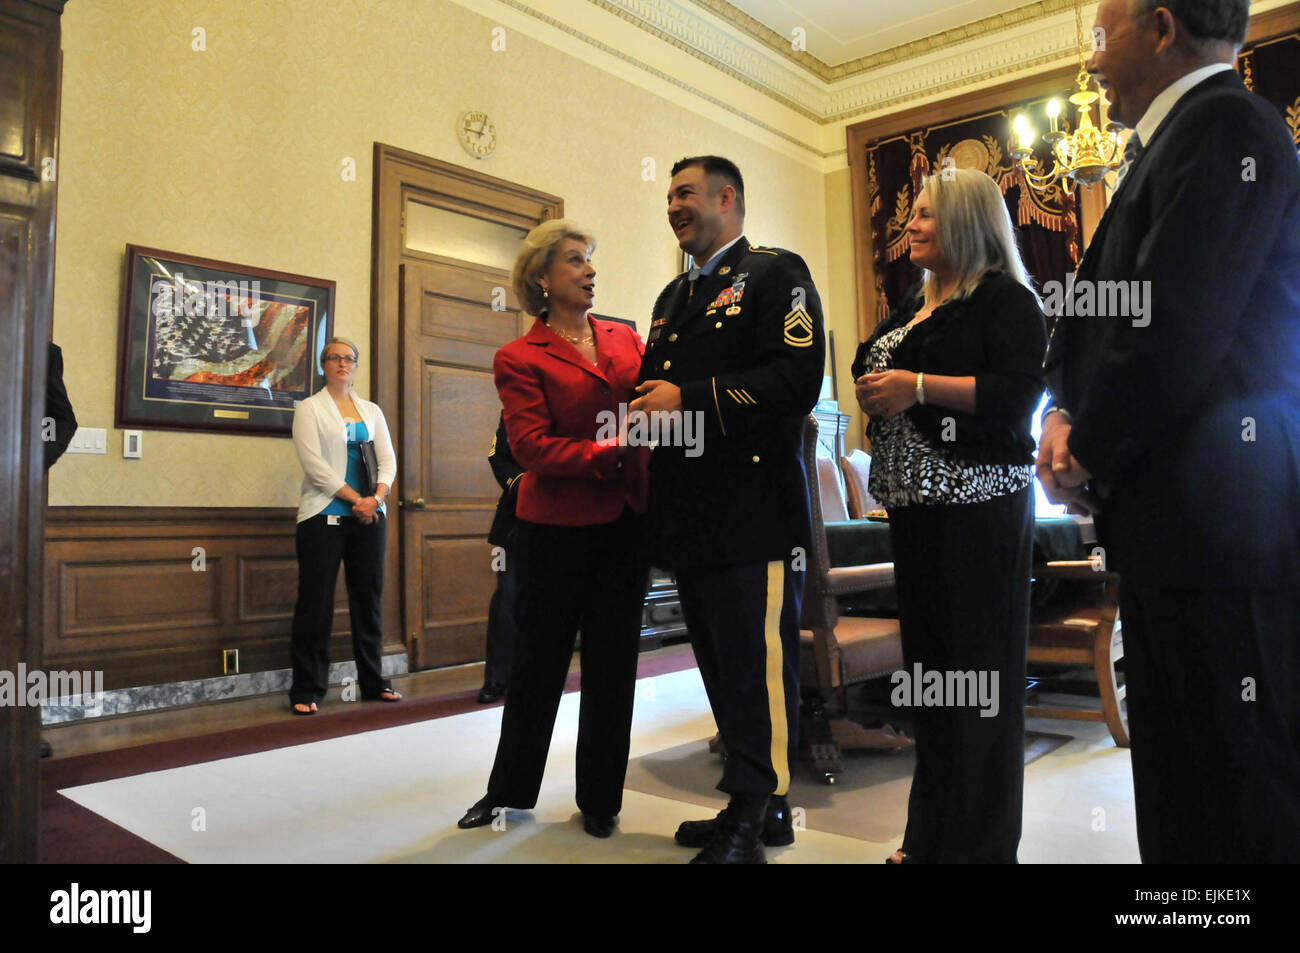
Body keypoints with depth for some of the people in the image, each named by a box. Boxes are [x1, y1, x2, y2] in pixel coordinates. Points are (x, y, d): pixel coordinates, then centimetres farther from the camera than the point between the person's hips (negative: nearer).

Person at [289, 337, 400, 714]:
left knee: (369, 598, 7)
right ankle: (307, 690, 5)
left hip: (368, 516, 4)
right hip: (324, 516, -4)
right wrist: (356, 499, -13)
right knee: (315, 602, -3)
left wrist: (376, 497, -9)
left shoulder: (372, 411, 16)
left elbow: (387, 459, 9)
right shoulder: (310, 408, 3)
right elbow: (314, 463, -8)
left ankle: (372, 683, 17)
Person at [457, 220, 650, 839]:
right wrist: (608, 454, -21)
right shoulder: (520, 358, -3)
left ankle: (600, 798, 27)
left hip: (626, 522, 4)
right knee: (539, 661, 9)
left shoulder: (626, 339, 10)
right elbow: (532, 448, -13)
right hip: (557, 526, -3)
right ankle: (509, 789, 30)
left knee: (612, 663, 10)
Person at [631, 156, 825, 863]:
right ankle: (758, 806, 26)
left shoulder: (775, 274, 0)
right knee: (721, 666, 13)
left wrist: (688, 400, -16)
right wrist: (647, 409, 4)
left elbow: (796, 380, -15)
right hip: (691, 515, 9)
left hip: (754, 508, -8)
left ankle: (753, 816, 7)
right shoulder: (674, 296, 25)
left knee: (756, 665, -5)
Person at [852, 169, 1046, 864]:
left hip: (979, 505, -8)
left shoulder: (1006, 299, -4)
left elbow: (1019, 394, -16)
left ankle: (982, 842, 11)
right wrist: (873, 390, 6)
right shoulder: (913, 305, 20)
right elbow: (877, 373, 27)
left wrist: (920, 387, -19)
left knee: (979, 667, -2)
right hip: (915, 501, 8)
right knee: (926, 657, 11)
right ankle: (930, 835, 22)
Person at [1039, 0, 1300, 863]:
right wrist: (1068, 418, 3)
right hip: (1178, 529, 10)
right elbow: (1103, 313, 20)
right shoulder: (1169, 143, 21)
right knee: (1177, 789, 17)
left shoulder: (1226, 125, -8)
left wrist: (1087, 457, -7)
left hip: (1223, 519, -10)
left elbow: (1177, 330, -18)